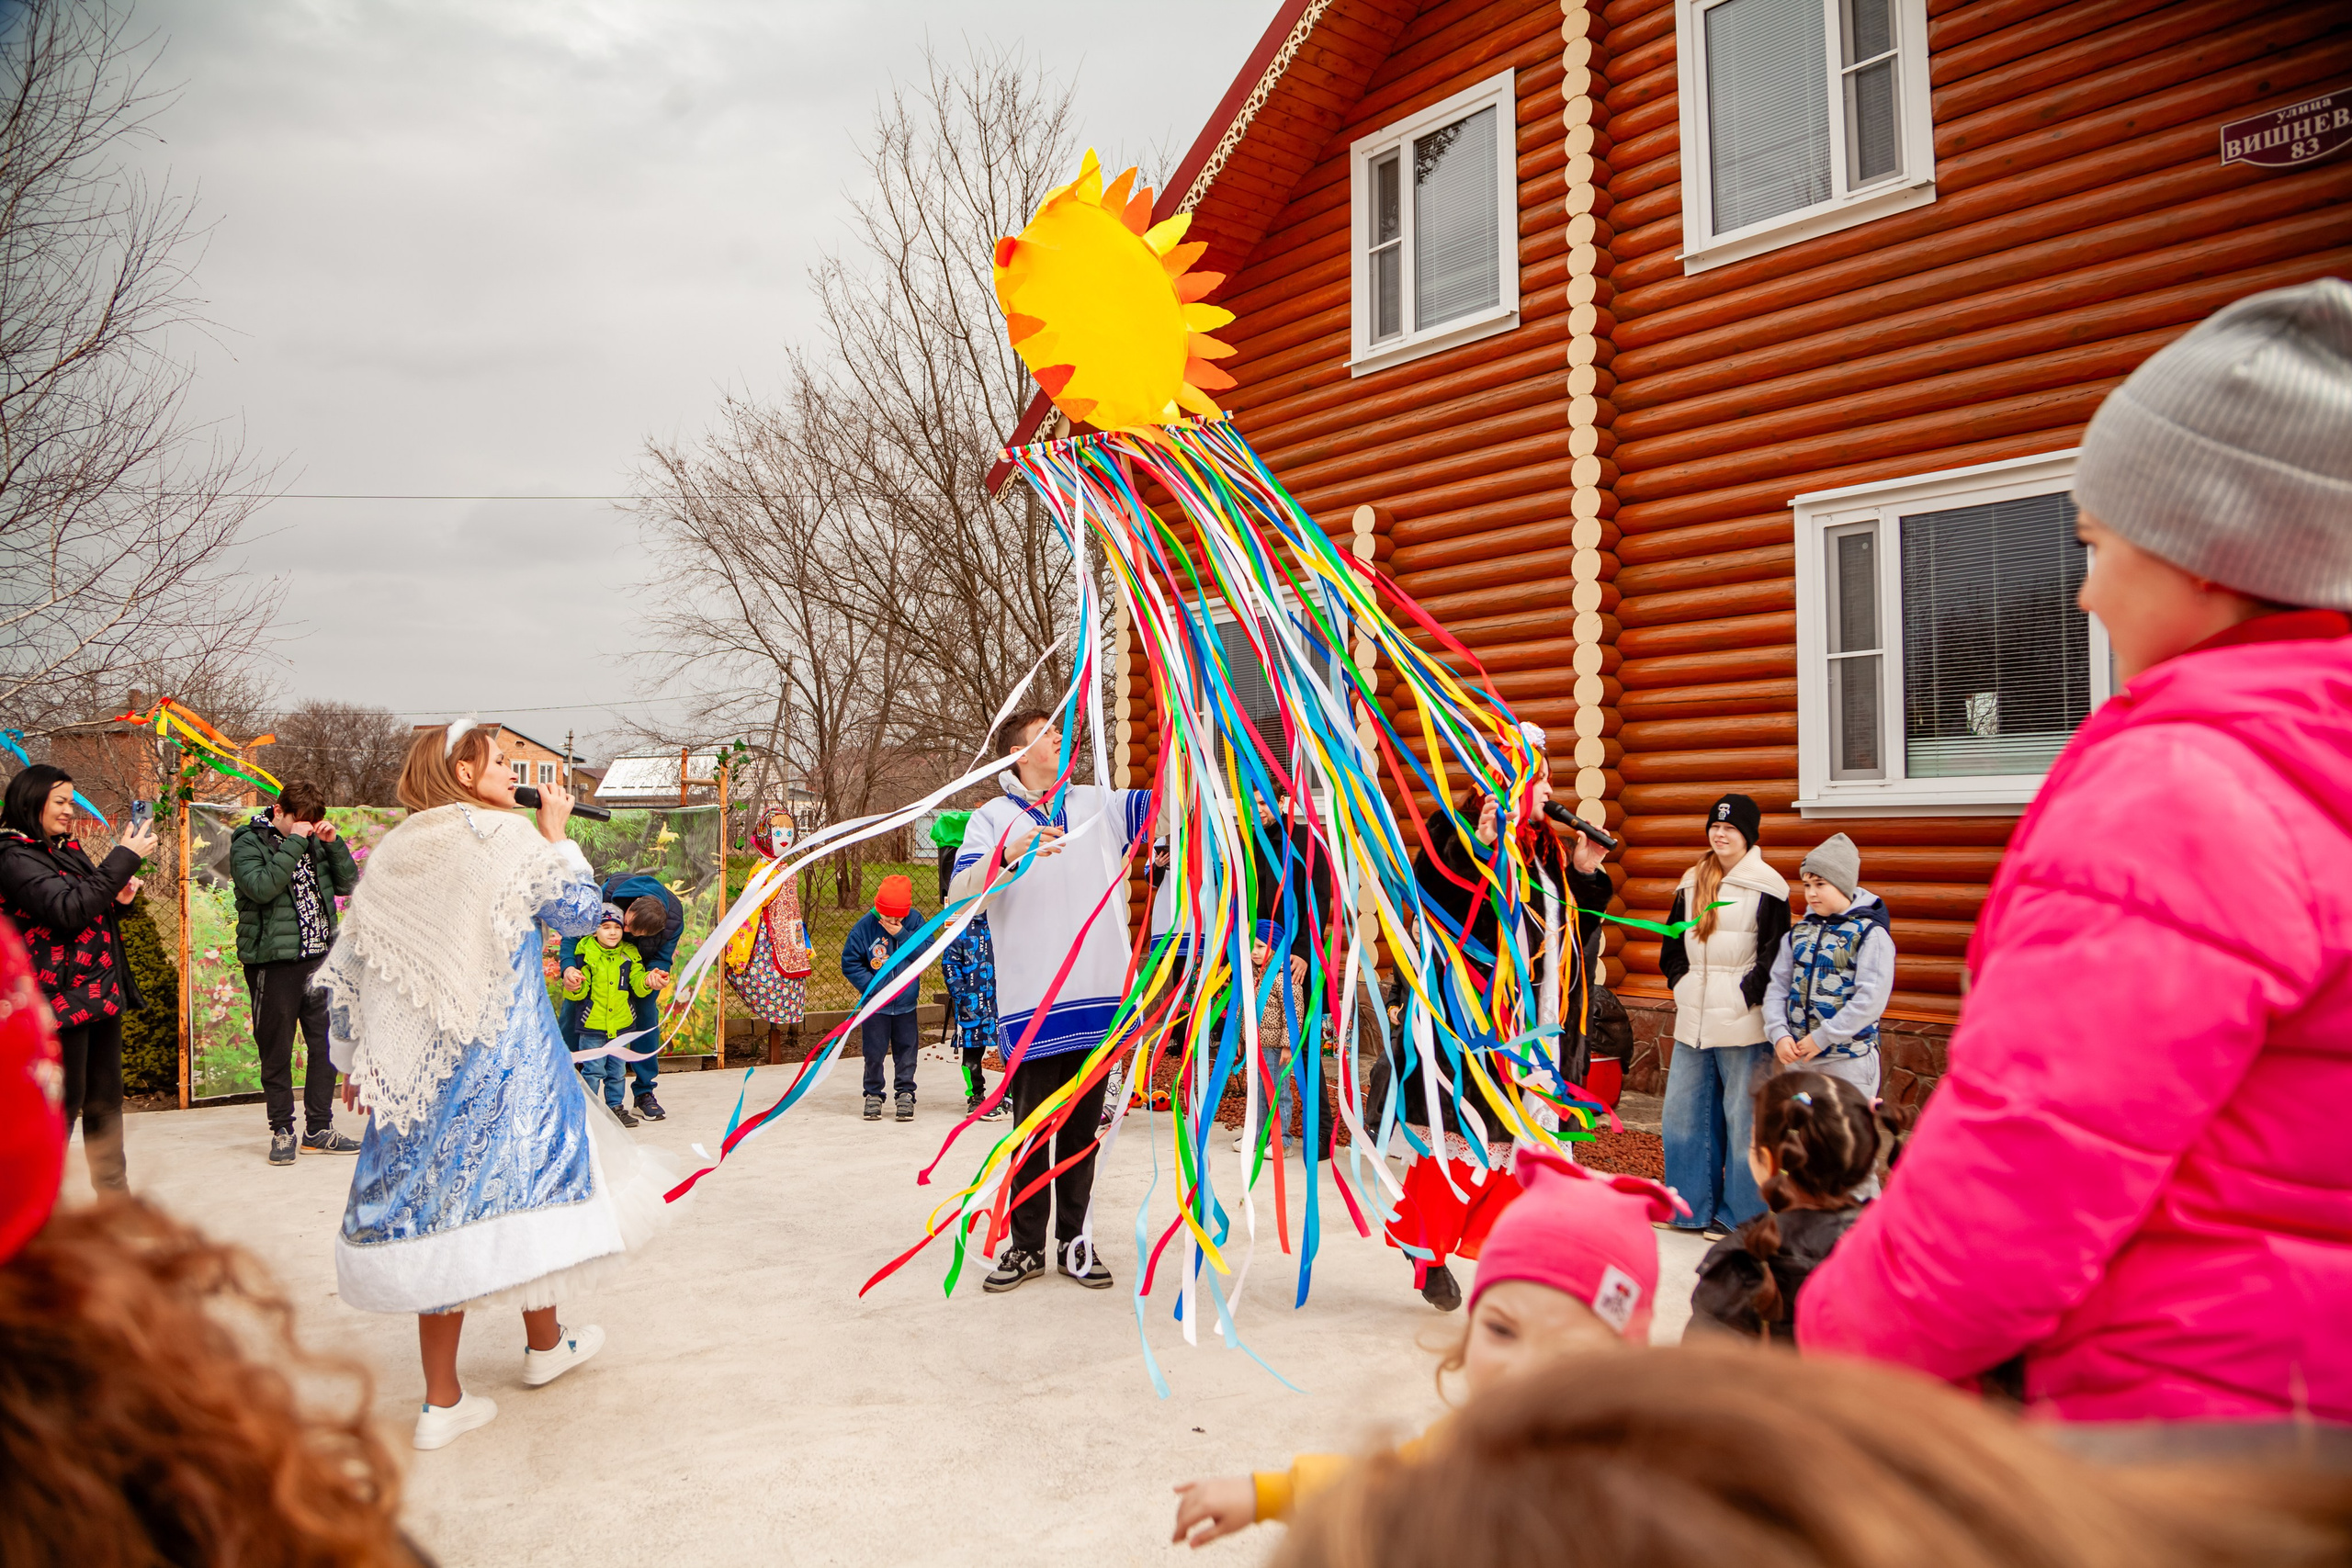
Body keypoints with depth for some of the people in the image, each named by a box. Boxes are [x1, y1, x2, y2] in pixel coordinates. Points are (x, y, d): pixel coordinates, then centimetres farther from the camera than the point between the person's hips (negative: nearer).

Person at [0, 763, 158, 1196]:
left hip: (101, 993, 9)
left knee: (105, 1098, 13)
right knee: (65, 1100, -4)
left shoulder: (65, 849, 16)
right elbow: (68, 909, -24)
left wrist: (117, 897, 3)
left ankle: (114, 1192, 21)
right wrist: (125, 857, -22)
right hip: (61, 997, -9)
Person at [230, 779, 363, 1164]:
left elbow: (348, 885, 8)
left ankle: (319, 1129, 16)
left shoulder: (314, 842, 12)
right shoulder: (248, 842, -4)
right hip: (273, 961, -5)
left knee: (325, 1044, 7)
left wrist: (334, 843, -4)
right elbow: (261, 888, -21)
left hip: (319, 956, 5)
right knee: (276, 1050, 3)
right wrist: (294, 842, -19)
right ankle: (282, 1130, 15)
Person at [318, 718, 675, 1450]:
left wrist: (354, 1058, 20)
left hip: (413, 1062, 5)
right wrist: (557, 833, 12)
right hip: (503, 1054, -5)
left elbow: (345, 966, 12)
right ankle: (544, 1343, 30)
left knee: (438, 1194, 10)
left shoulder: (391, 853, 10)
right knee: (526, 1173, 13)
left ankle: (442, 1401, 14)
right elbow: (582, 911, 3)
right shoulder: (506, 837, -6)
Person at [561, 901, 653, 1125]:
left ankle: (615, 1106, 25)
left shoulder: (630, 955, 2)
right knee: (593, 1071, 1)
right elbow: (579, 992, -5)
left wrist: (647, 982, -20)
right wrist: (573, 987, -27)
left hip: (621, 1024, 3)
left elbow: (637, 984, 1)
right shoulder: (586, 953, -7)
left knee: (617, 1071, 13)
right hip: (592, 1024, -3)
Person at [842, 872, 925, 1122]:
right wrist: (873, 986, -11)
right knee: (874, 1052, 7)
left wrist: (901, 934, -24)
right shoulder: (865, 925, -12)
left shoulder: (915, 921, -7)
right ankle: (873, 1094, 22)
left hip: (906, 1001, 1)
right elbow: (850, 963, -5)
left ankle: (905, 1094, 19)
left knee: (907, 1050, 7)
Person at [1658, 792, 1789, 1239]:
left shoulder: (1766, 888, -6)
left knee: (1742, 1115, 1)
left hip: (1742, 1023, -6)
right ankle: (1693, 1204, 24)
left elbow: (1774, 952, -7)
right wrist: (1679, 982, 10)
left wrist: (1746, 996, -11)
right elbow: (1673, 939, 20)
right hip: (1693, 1020, 6)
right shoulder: (1692, 883, 12)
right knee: (1683, 1112, 11)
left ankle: (1739, 1214, 13)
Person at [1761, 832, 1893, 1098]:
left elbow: (1871, 999, -15)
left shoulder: (1871, 934, -7)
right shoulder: (1798, 933, 10)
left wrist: (1822, 1038, -16)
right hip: (1796, 1057, 5)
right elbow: (1778, 987, 7)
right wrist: (1779, 1034, -9)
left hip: (1849, 1059, -5)